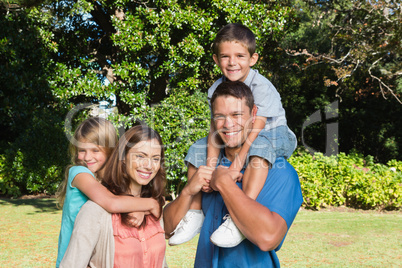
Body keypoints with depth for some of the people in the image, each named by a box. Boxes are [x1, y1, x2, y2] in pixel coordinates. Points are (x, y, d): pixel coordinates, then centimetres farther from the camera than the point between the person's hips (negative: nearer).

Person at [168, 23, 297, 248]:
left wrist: (234, 169, -38)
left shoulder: (262, 88, -24)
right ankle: (196, 211, 1)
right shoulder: (217, 89, -8)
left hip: (275, 137, -6)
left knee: (259, 146, -39)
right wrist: (210, 168, -27)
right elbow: (216, 130, -14)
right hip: (235, 140, 6)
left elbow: (254, 131, -31)